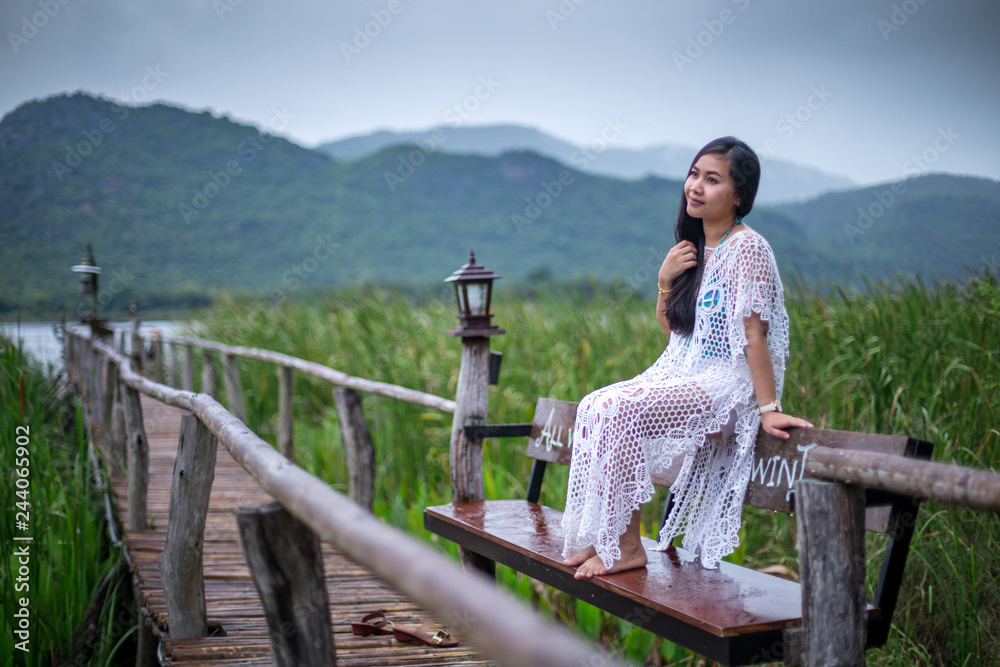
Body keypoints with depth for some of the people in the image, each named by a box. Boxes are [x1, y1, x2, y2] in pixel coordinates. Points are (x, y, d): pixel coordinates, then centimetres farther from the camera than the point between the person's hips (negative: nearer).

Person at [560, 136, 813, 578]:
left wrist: (769, 408, -20)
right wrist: (666, 279, 0)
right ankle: (601, 537, -3)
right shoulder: (695, 248, 13)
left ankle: (626, 546, -12)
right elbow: (670, 329, 16)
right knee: (592, 405, -9)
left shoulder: (746, 248, -13)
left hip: (727, 386, -8)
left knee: (617, 411, -25)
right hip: (684, 375, 9)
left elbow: (753, 333, -17)